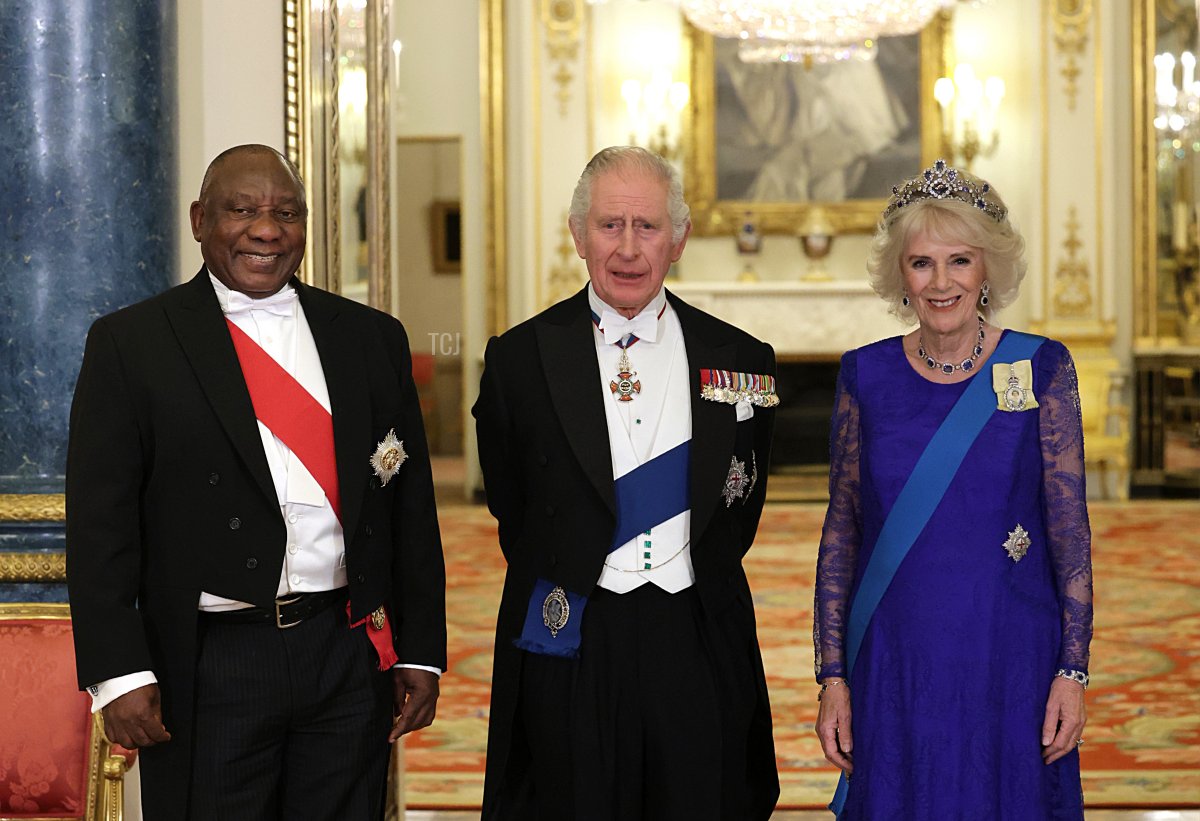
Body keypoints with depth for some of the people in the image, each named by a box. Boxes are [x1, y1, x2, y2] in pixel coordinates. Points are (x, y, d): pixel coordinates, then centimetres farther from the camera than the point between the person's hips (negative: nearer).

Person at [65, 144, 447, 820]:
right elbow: (100, 522, -4)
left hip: (350, 655, 3)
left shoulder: (372, 338, 9)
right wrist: (119, 674, -12)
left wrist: (422, 652, 6)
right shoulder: (129, 344, 0)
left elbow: (411, 506, 10)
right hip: (210, 665, -3)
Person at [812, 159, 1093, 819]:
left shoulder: (1042, 368, -2)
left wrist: (1073, 670, -7)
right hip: (893, 666, 1)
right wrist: (832, 677, 0)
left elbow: (1070, 529, -1)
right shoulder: (865, 376, 2)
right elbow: (841, 531, 5)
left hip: (1011, 664, -1)